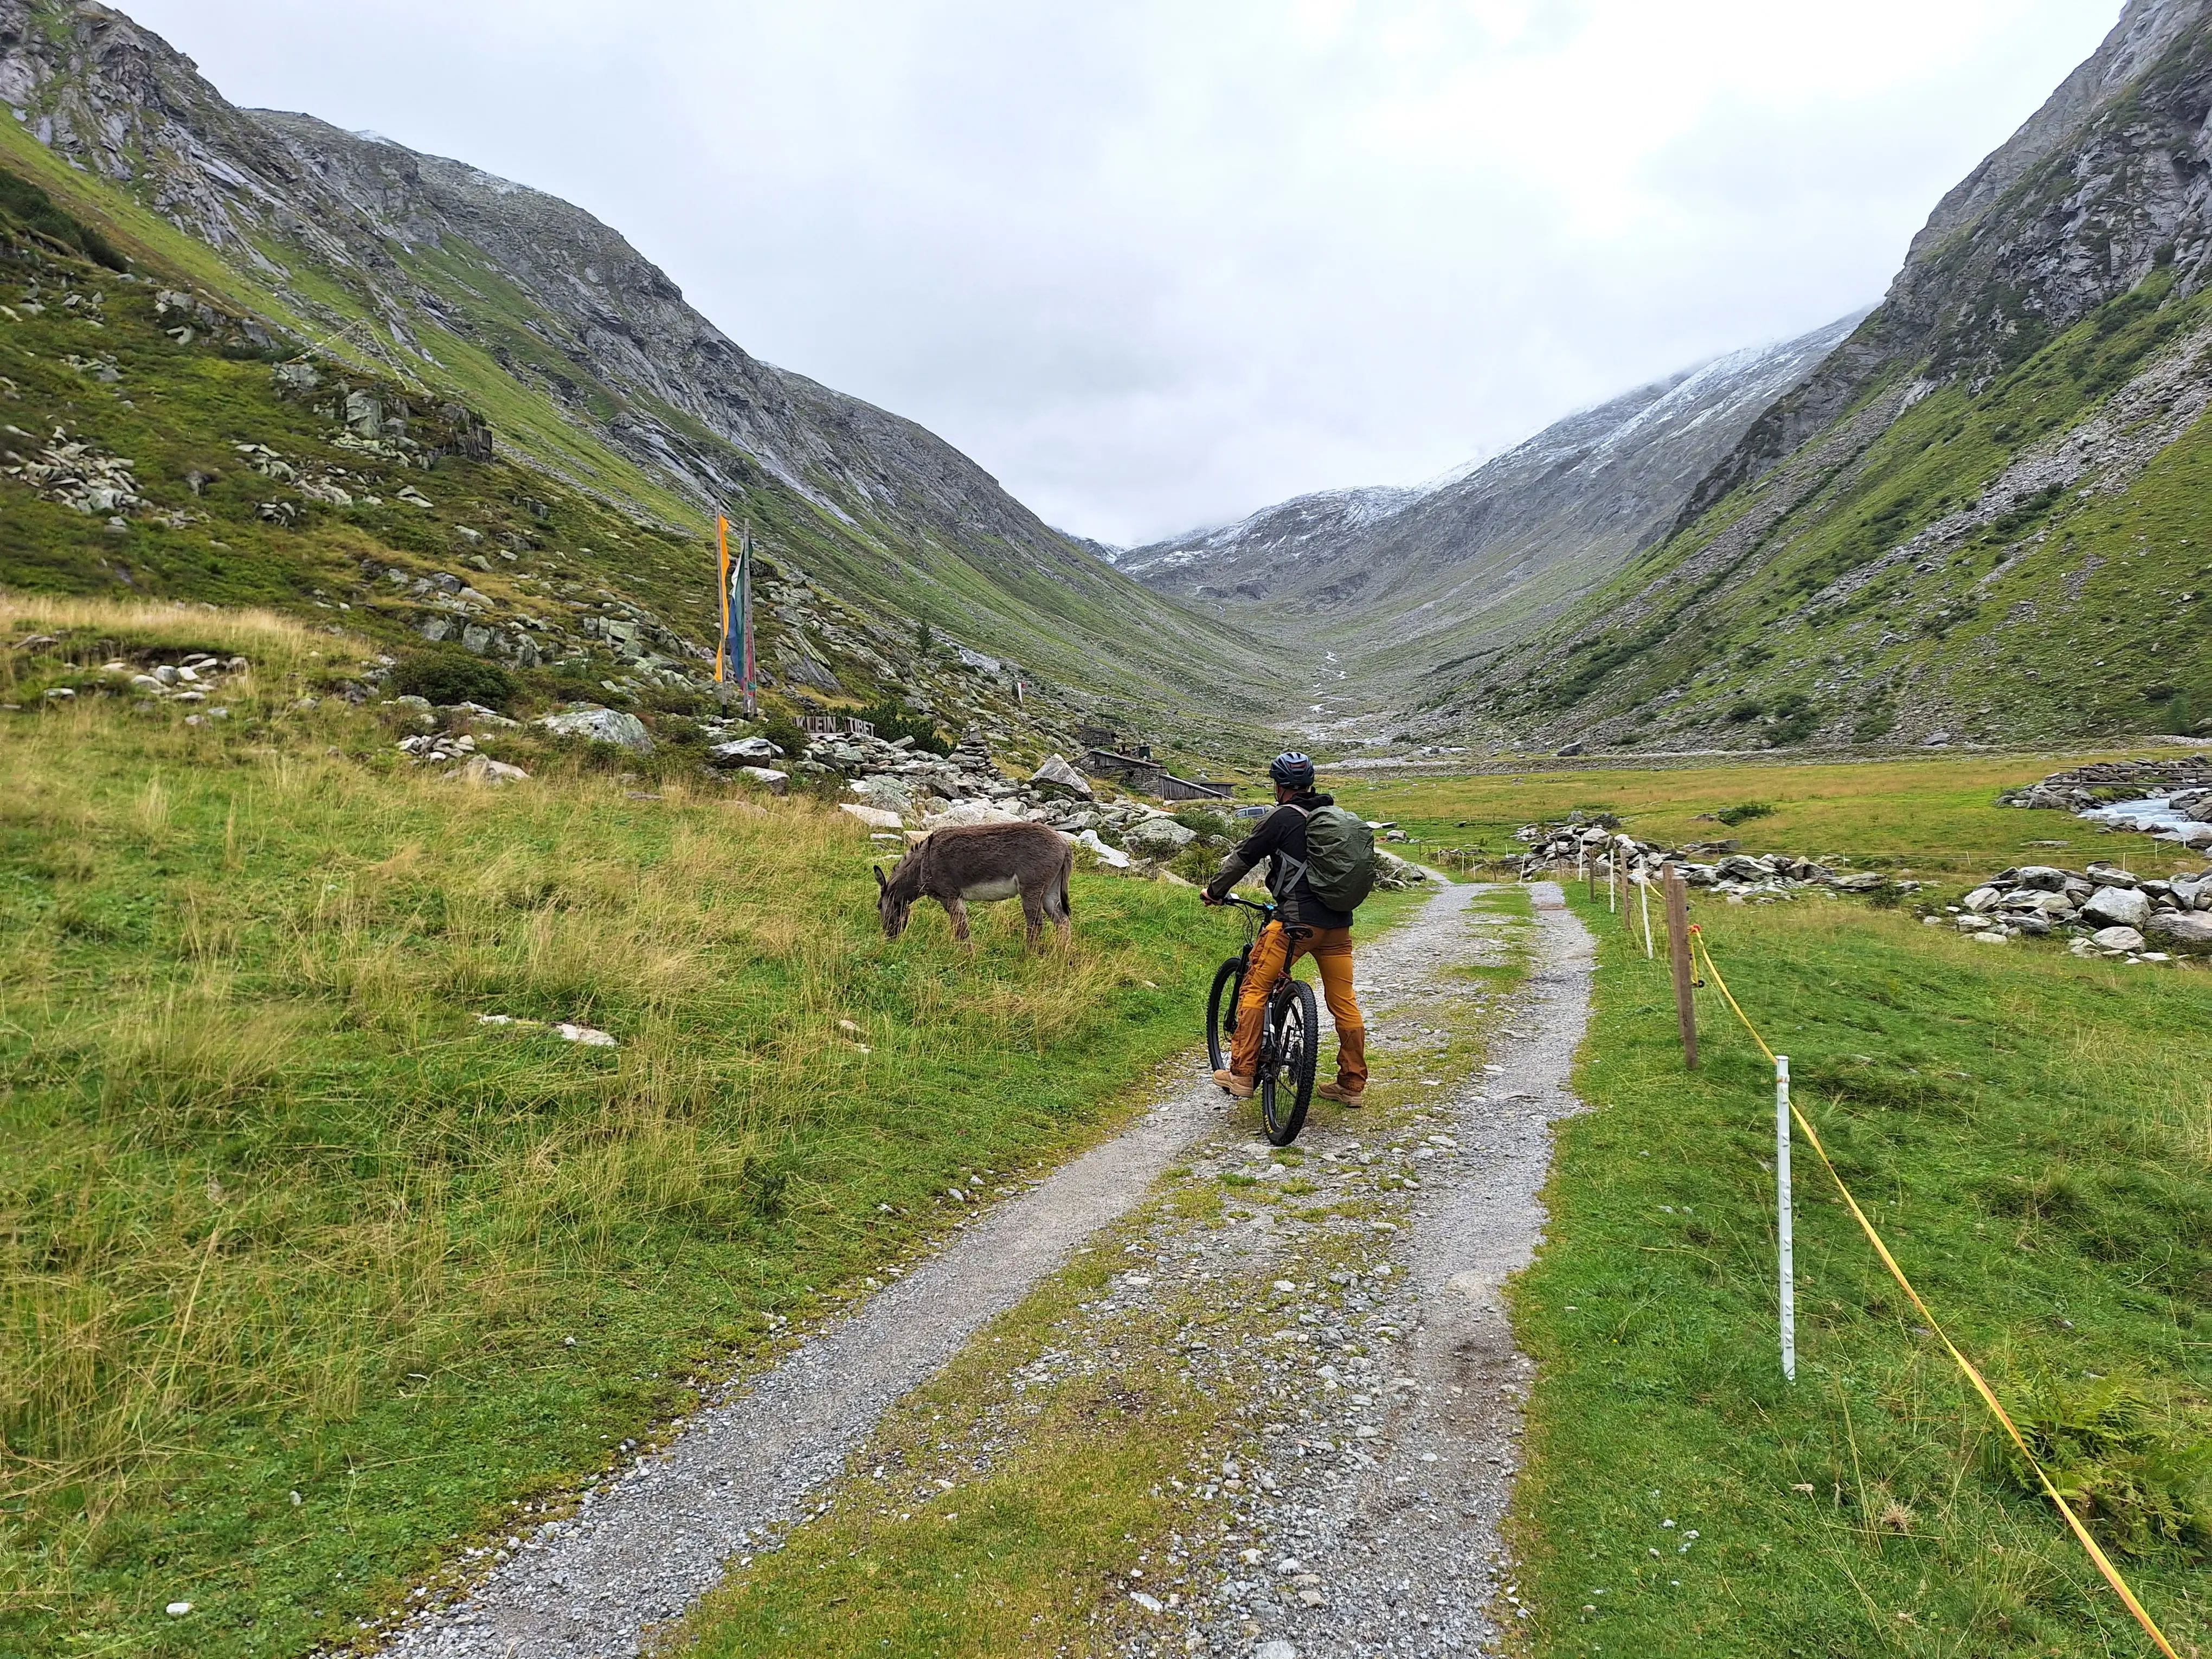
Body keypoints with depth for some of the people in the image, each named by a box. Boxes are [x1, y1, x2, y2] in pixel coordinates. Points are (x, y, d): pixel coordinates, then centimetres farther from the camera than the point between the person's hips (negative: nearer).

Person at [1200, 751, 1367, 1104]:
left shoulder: (1284, 817, -5)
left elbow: (1244, 857, -3)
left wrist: (1214, 890, 11)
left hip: (1298, 920, -7)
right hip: (1338, 922, 7)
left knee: (1255, 988, 3)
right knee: (1344, 1001, 12)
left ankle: (1242, 1075, 1)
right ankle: (1352, 1085, 19)